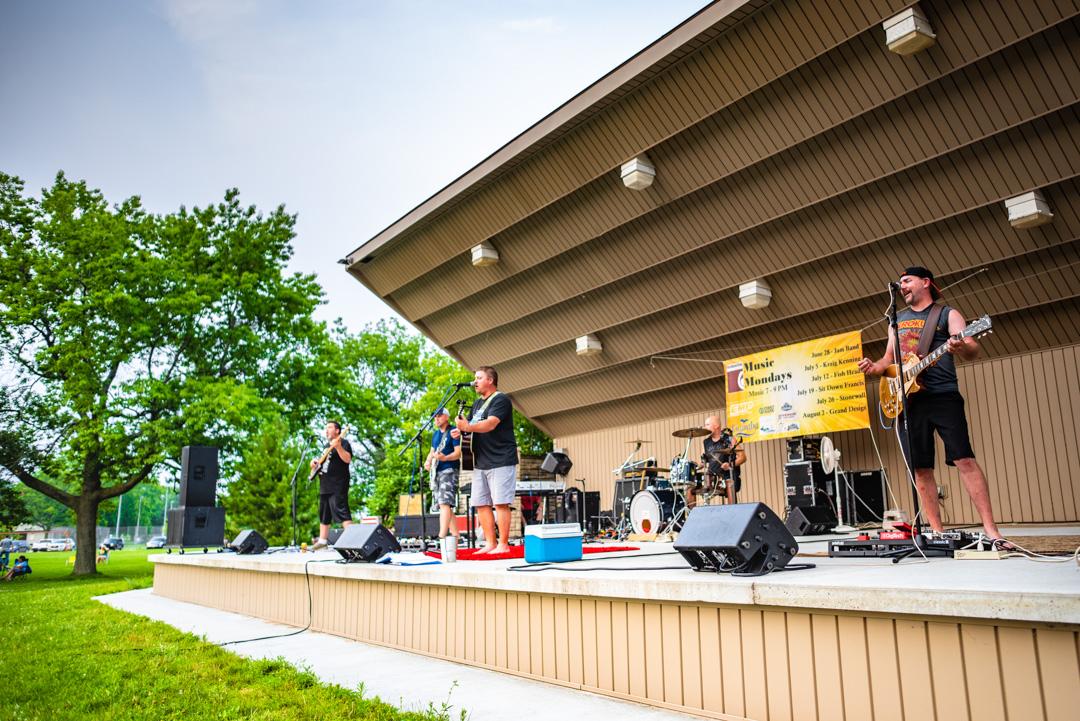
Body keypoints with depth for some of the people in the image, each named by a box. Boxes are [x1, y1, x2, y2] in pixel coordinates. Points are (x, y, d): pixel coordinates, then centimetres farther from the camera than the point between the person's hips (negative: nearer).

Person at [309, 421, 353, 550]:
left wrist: (338, 447, -34)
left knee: (341, 513, -19)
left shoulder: (343, 443, -4)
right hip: (325, 487, 10)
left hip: (337, 487, -10)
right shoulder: (328, 446, 23)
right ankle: (322, 540, 25)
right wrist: (315, 463, 12)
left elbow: (347, 459, -21)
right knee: (323, 515, 16)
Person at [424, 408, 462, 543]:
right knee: (444, 505, 9)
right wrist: (428, 461, 3)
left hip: (449, 470, -9)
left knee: (444, 503, -19)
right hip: (436, 472, 9)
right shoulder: (435, 434, 20)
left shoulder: (453, 432, -4)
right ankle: (455, 534, 16)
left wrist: (444, 458, -30)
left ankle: (442, 536, -26)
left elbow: (458, 452, -12)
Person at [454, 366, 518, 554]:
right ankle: (490, 543, 12)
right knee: (481, 504, 6)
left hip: (501, 461, -9)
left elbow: (490, 424, -23)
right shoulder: (478, 403, 20)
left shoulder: (501, 400, -7)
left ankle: (503, 545, -3)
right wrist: (461, 431, -2)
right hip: (480, 463, 9)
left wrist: (468, 427, -38)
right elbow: (469, 426, 21)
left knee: (500, 503, -8)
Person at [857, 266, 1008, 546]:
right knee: (921, 468, 3)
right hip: (908, 401, 5)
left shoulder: (947, 314, 4)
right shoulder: (897, 320, 19)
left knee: (965, 460, -13)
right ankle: (938, 531, 9)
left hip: (943, 396, -5)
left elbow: (972, 351, -8)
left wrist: (961, 347, -33)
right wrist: (874, 367, 1)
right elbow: (889, 359, 24)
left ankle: (991, 531, -10)